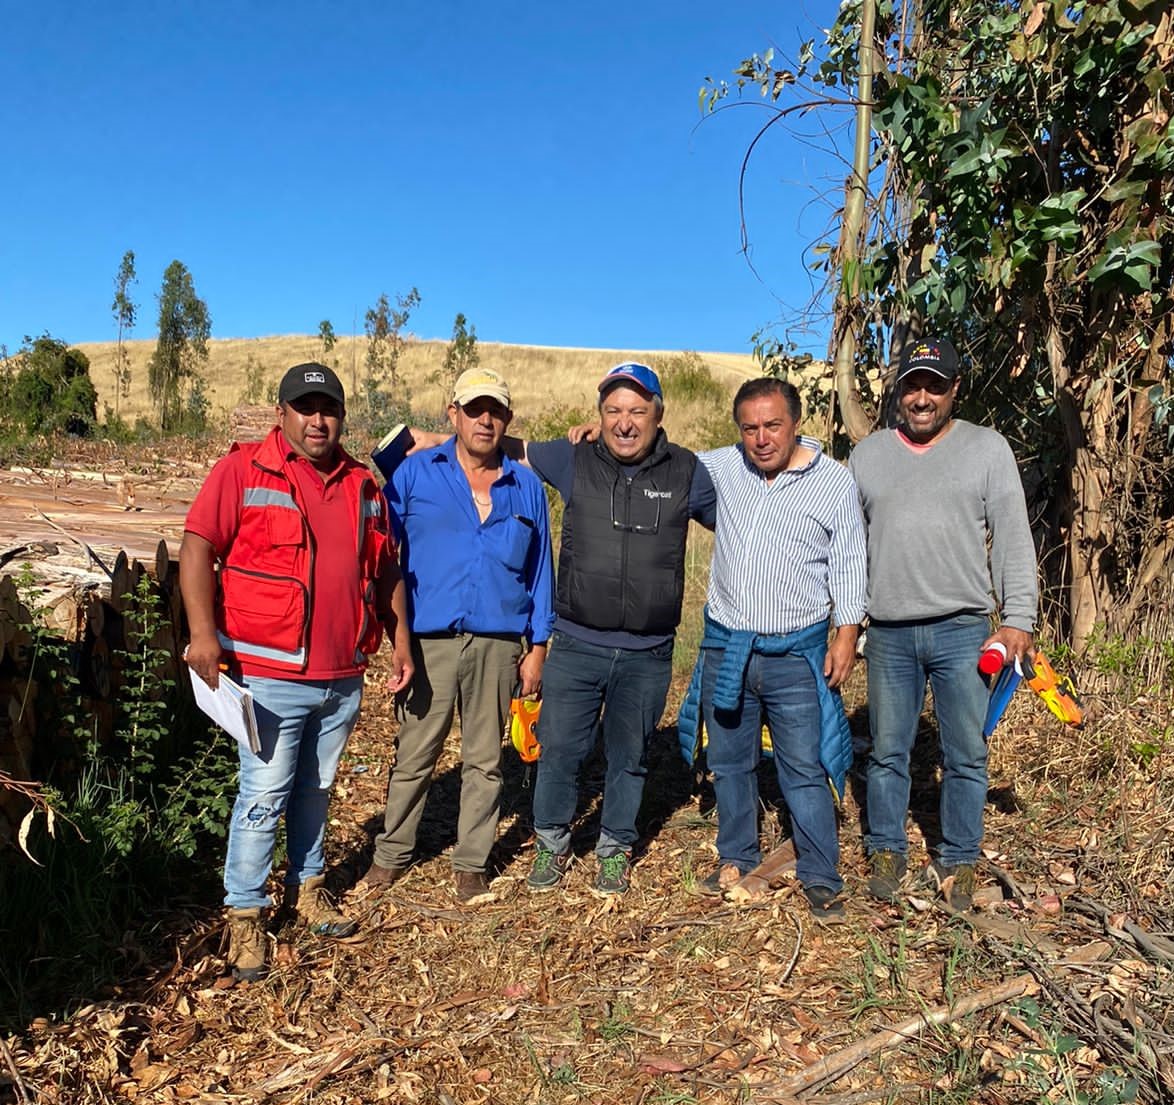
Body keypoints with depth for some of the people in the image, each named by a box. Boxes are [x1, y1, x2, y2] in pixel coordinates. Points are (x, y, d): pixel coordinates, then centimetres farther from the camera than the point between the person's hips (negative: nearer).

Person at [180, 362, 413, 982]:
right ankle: (244, 914, 18)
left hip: (344, 677, 5)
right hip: (270, 675, -5)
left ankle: (306, 886, 36)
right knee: (264, 796, 1)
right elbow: (197, 548, -10)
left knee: (316, 790, 18)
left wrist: (399, 637, 12)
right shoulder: (242, 471, -5)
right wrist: (203, 631, -20)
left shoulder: (362, 484, 10)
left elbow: (385, 568, 16)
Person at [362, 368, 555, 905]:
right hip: (431, 640, -2)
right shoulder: (414, 473, 2)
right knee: (414, 755, 7)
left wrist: (537, 646, 6)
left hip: (499, 644, 2)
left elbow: (540, 572, 10)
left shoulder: (527, 488, 8)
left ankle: (471, 864, 24)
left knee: (484, 760, 11)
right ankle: (392, 854, 25)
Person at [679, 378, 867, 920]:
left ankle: (820, 878, 18)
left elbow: (848, 564, 0)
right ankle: (736, 857, 34)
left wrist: (847, 631, -6)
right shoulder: (719, 467, 2)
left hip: (796, 652, -3)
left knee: (805, 770, 2)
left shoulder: (835, 481, -4)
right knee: (729, 762, 15)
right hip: (726, 646, 3)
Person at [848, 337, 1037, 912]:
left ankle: (957, 861, 25)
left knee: (966, 756, 8)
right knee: (887, 752, 11)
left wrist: (1017, 619, -8)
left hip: (963, 630, -1)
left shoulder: (988, 448, 3)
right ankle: (887, 850, 29)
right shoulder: (866, 455, 9)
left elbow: (1013, 539, 0)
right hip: (888, 634, 2)